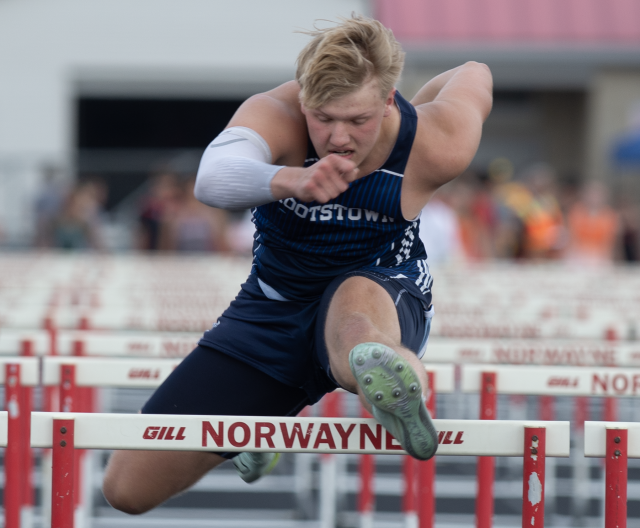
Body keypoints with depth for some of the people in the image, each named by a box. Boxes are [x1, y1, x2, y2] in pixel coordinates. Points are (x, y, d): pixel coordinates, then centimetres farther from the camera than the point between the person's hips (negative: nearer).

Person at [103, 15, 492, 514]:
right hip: (273, 309, 2)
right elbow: (212, 180, -49)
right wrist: (291, 180, -69)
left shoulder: (433, 147, -20)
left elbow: (473, 76, 4)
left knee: (356, 297, -44)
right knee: (129, 487, 3)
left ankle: (398, 382, -82)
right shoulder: (273, 114, -26)